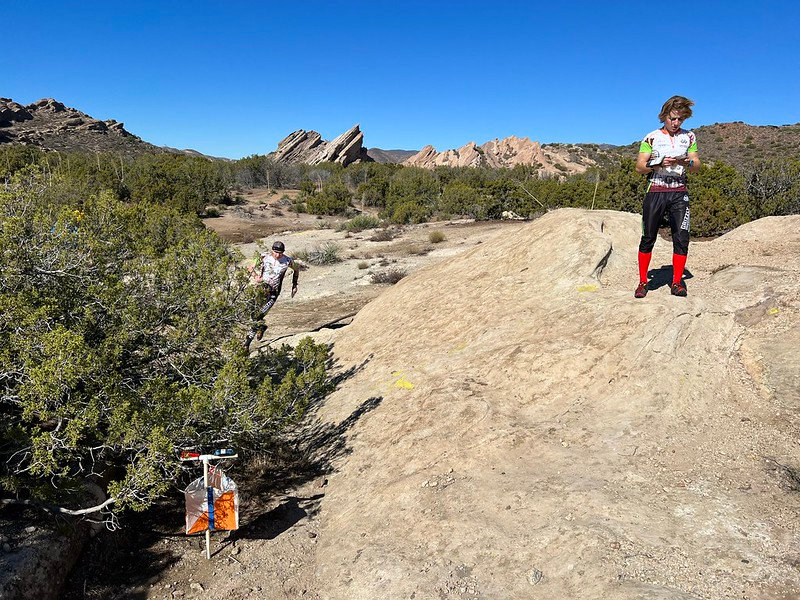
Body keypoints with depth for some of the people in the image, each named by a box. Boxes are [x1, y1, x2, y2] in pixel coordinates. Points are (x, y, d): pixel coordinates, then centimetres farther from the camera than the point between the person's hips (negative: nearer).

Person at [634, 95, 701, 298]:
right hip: (655, 191, -2)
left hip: (679, 192, 2)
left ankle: (677, 282, 4)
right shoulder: (651, 137, 5)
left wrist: (687, 162, -12)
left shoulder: (689, 137, 13)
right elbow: (639, 167, 1)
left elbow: (697, 166, 10)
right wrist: (659, 164, -17)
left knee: (682, 237, -4)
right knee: (648, 237, -1)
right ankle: (643, 282, 8)